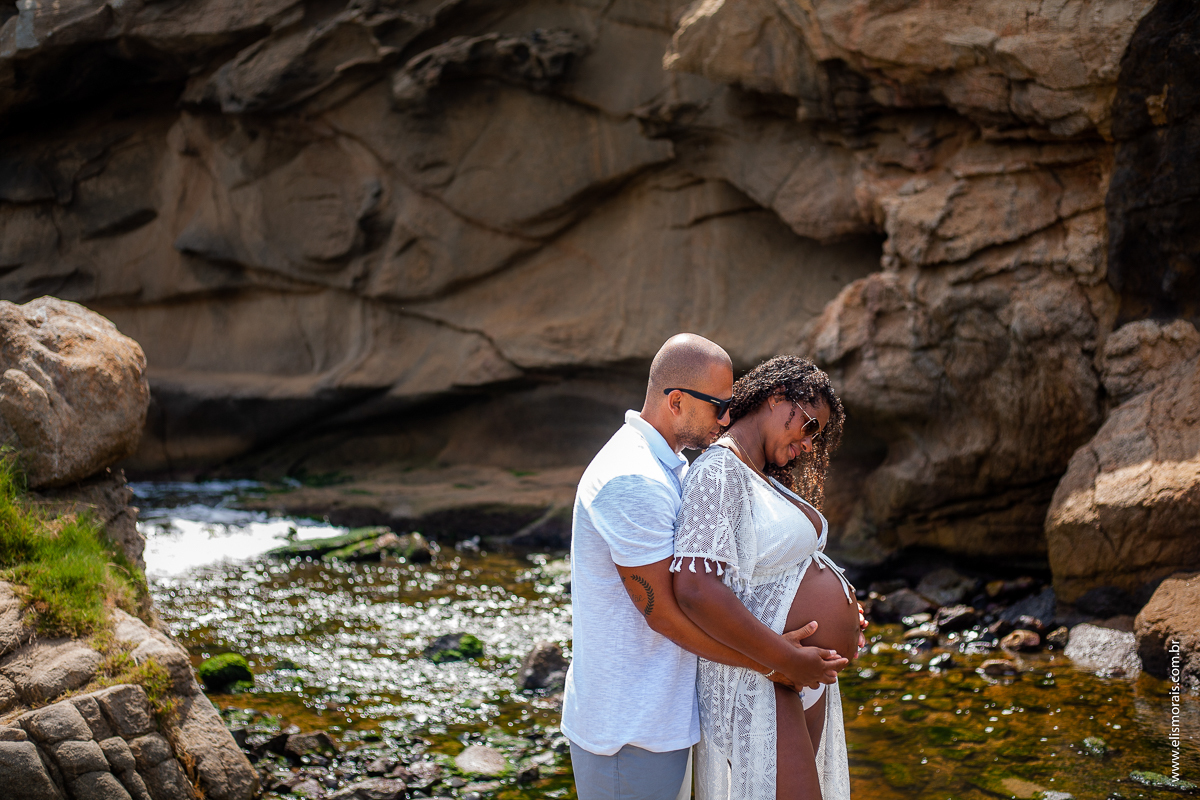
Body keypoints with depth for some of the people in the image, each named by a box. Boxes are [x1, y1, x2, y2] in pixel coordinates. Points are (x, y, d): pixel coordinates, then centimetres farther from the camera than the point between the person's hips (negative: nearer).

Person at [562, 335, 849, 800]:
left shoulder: (671, 467, 12)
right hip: (627, 728, -10)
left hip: (659, 710, 10)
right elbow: (663, 612, -22)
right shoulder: (631, 482, -22)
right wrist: (773, 662, -16)